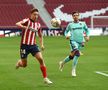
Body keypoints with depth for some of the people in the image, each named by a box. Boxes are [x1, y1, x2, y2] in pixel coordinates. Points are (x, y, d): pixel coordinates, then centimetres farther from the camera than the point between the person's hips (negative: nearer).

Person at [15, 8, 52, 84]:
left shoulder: (38, 24, 7)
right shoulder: (27, 21, -8)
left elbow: (40, 35, 22)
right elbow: (17, 24, -28)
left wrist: (42, 44, 8)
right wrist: (23, 27, -48)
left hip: (33, 45, 4)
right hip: (24, 45, -4)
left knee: (41, 59, -15)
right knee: (24, 65, 4)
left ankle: (45, 78, -9)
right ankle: (19, 63, 42)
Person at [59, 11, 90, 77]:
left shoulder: (83, 24, 10)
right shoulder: (70, 25, 6)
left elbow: (87, 30, 20)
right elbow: (66, 31, 17)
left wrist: (87, 36, 2)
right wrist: (66, 35, -4)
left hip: (80, 42, 4)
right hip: (73, 41, -4)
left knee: (72, 56, 4)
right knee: (77, 53, -26)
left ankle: (63, 63, 27)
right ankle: (73, 70, -17)